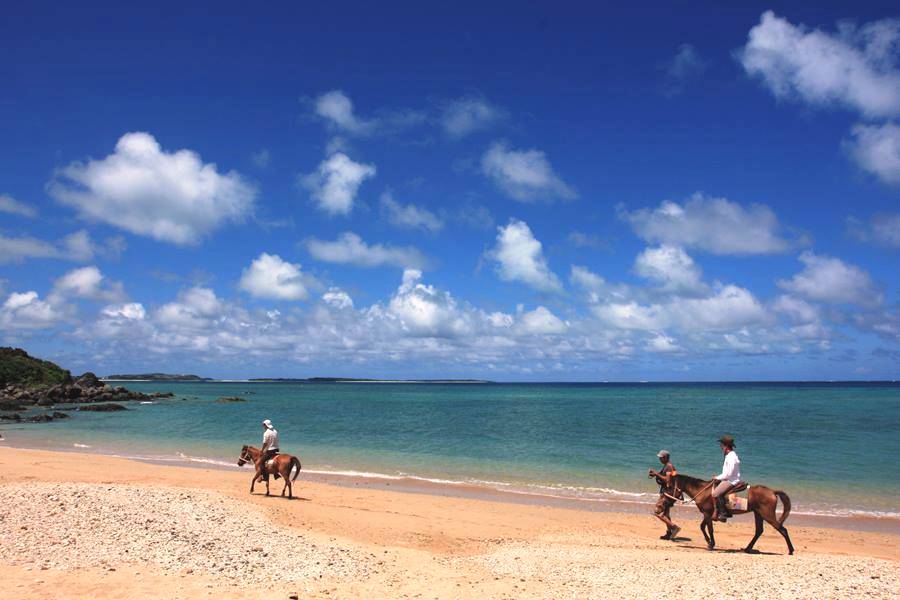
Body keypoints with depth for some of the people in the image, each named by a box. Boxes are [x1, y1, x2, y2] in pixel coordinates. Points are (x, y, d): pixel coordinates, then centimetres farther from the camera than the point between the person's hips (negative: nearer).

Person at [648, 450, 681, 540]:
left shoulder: (669, 466, -16)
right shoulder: (667, 465, 15)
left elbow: (667, 479, -25)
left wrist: (657, 474, -20)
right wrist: (655, 474, 7)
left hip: (668, 492, -11)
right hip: (666, 492, 11)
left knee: (657, 511, -12)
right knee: (665, 513, 16)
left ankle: (674, 527, -13)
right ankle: (669, 533, 21)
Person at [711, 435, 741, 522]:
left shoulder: (732, 457, -20)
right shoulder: (729, 456, 12)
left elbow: (728, 474, -23)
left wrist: (717, 477, -11)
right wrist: (718, 477, 10)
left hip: (731, 481, -11)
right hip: (728, 480, 11)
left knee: (716, 494, -22)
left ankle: (723, 514, -15)